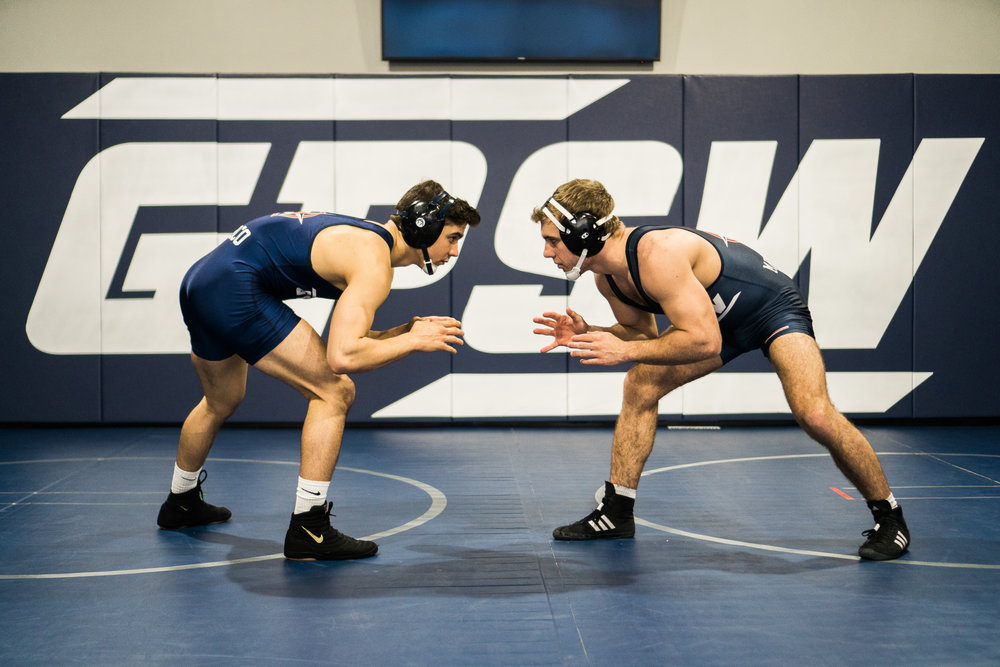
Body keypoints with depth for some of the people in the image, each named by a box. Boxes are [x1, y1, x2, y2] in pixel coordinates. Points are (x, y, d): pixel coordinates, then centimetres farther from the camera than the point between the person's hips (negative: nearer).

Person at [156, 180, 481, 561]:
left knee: (222, 403, 32)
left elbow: (347, 340, 20)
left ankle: (181, 503, 53)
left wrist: (407, 330, 10)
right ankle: (308, 531, -6)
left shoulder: (365, 239, 16)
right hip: (235, 290, -11)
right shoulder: (374, 262, -13)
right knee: (334, 393, -8)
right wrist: (413, 342, -12)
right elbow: (341, 356, -23)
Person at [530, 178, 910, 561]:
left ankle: (889, 518, -5)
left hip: (773, 308, -9)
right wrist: (588, 334, -9)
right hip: (719, 320, 9)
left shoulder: (657, 255, -36)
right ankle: (617, 513, 10)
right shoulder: (607, 276, -8)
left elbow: (705, 342, -38)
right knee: (639, 385, 0)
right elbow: (642, 333, 8)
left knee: (815, 416, -25)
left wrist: (626, 350, -33)